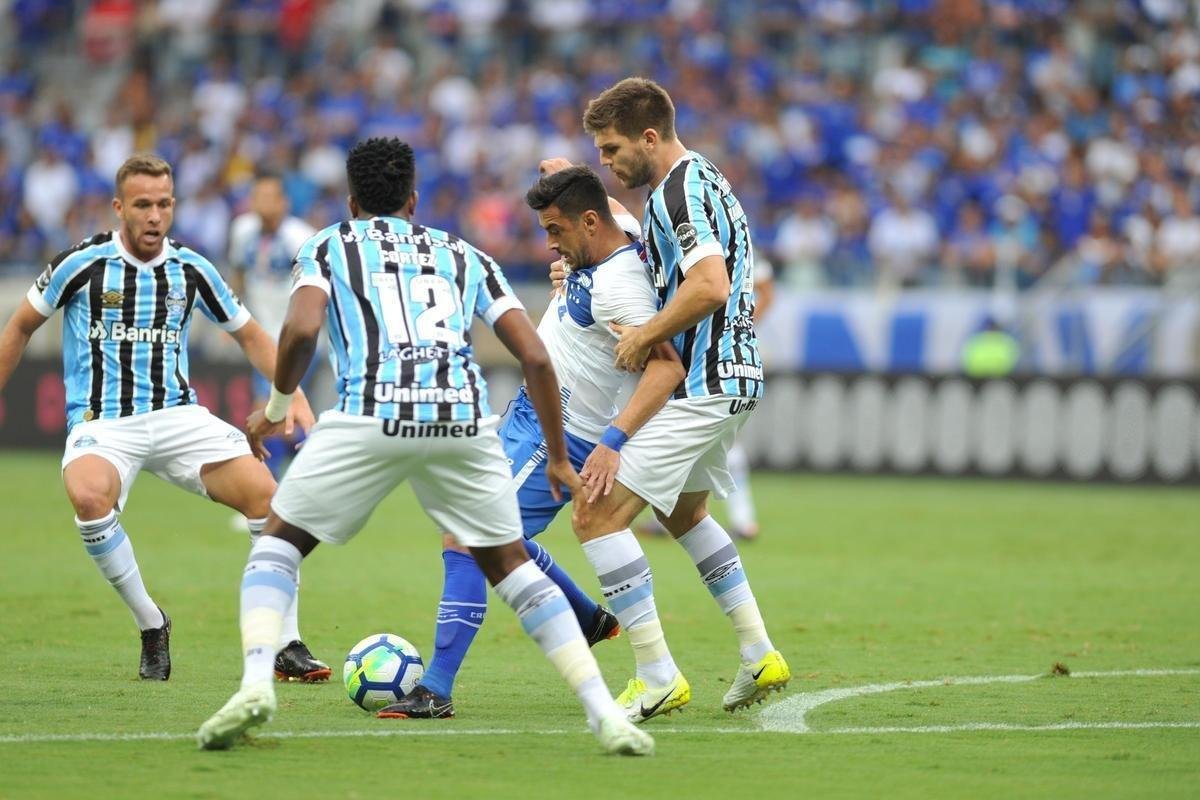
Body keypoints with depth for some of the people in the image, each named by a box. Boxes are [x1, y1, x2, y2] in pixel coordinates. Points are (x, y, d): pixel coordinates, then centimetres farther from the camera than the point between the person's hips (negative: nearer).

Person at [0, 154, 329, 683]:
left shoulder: (191, 270, 5)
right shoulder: (83, 263, -4)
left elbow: (251, 336, 16)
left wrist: (294, 397, 3)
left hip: (178, 416, 3)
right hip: (102, 423, -3)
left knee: (267, 496, -17)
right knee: (89, 497, -36)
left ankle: (285, 646, -3)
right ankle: (151, 627, -15)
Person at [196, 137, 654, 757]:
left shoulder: (328, 246, 21)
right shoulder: (464, 256, 28)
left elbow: (302, 328, -1)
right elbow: (535, 358, 19)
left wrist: (276, 407, 16)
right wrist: (558, 459, 27)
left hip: (369, 415, -2)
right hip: (463, 419, 2)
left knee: (278, 544, 16)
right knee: (511, 565, 19)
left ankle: (256, 683, -8)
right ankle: (604, 712, 6)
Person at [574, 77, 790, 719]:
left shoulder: (680, 190, -17)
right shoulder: (701, 179, 15)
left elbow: (709, 286, -31)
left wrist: (645, 335, -19)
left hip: (698, 387, -11)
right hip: (735, 377, 11)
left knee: (598, 515, -11)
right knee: (683, 511, 30)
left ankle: (658, 677, -11)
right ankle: (759, 655, 29)